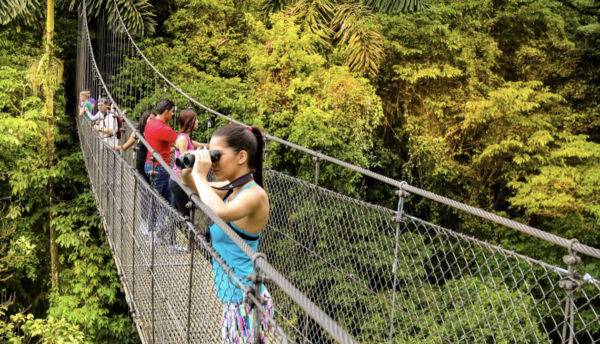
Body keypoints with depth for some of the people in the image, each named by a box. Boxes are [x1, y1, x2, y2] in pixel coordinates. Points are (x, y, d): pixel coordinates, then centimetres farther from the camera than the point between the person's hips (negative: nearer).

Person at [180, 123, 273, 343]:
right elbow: (195, 188, 22)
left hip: (245, 301, -9)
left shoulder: (254, 194, -18)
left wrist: (200, 175, -25)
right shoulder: (233, 192, 7)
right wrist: (188, 171, 0)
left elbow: (220, 212, -39)